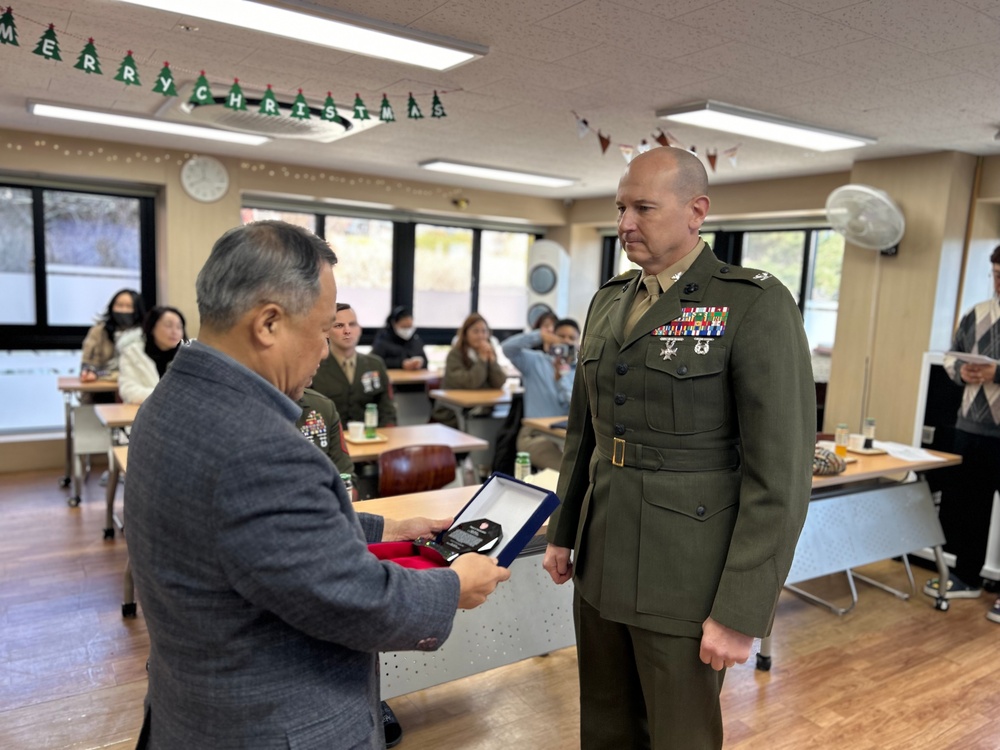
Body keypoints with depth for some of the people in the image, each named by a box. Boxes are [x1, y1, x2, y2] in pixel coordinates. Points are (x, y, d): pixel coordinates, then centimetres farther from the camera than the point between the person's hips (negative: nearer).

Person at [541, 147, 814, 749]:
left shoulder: (756, 304, -14)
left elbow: (782, 472, -16)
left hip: (686, 574, -6)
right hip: (601, 563, 6)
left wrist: (741, 613, -15)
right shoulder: (608, 302, 7)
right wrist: (563, 532, 16)